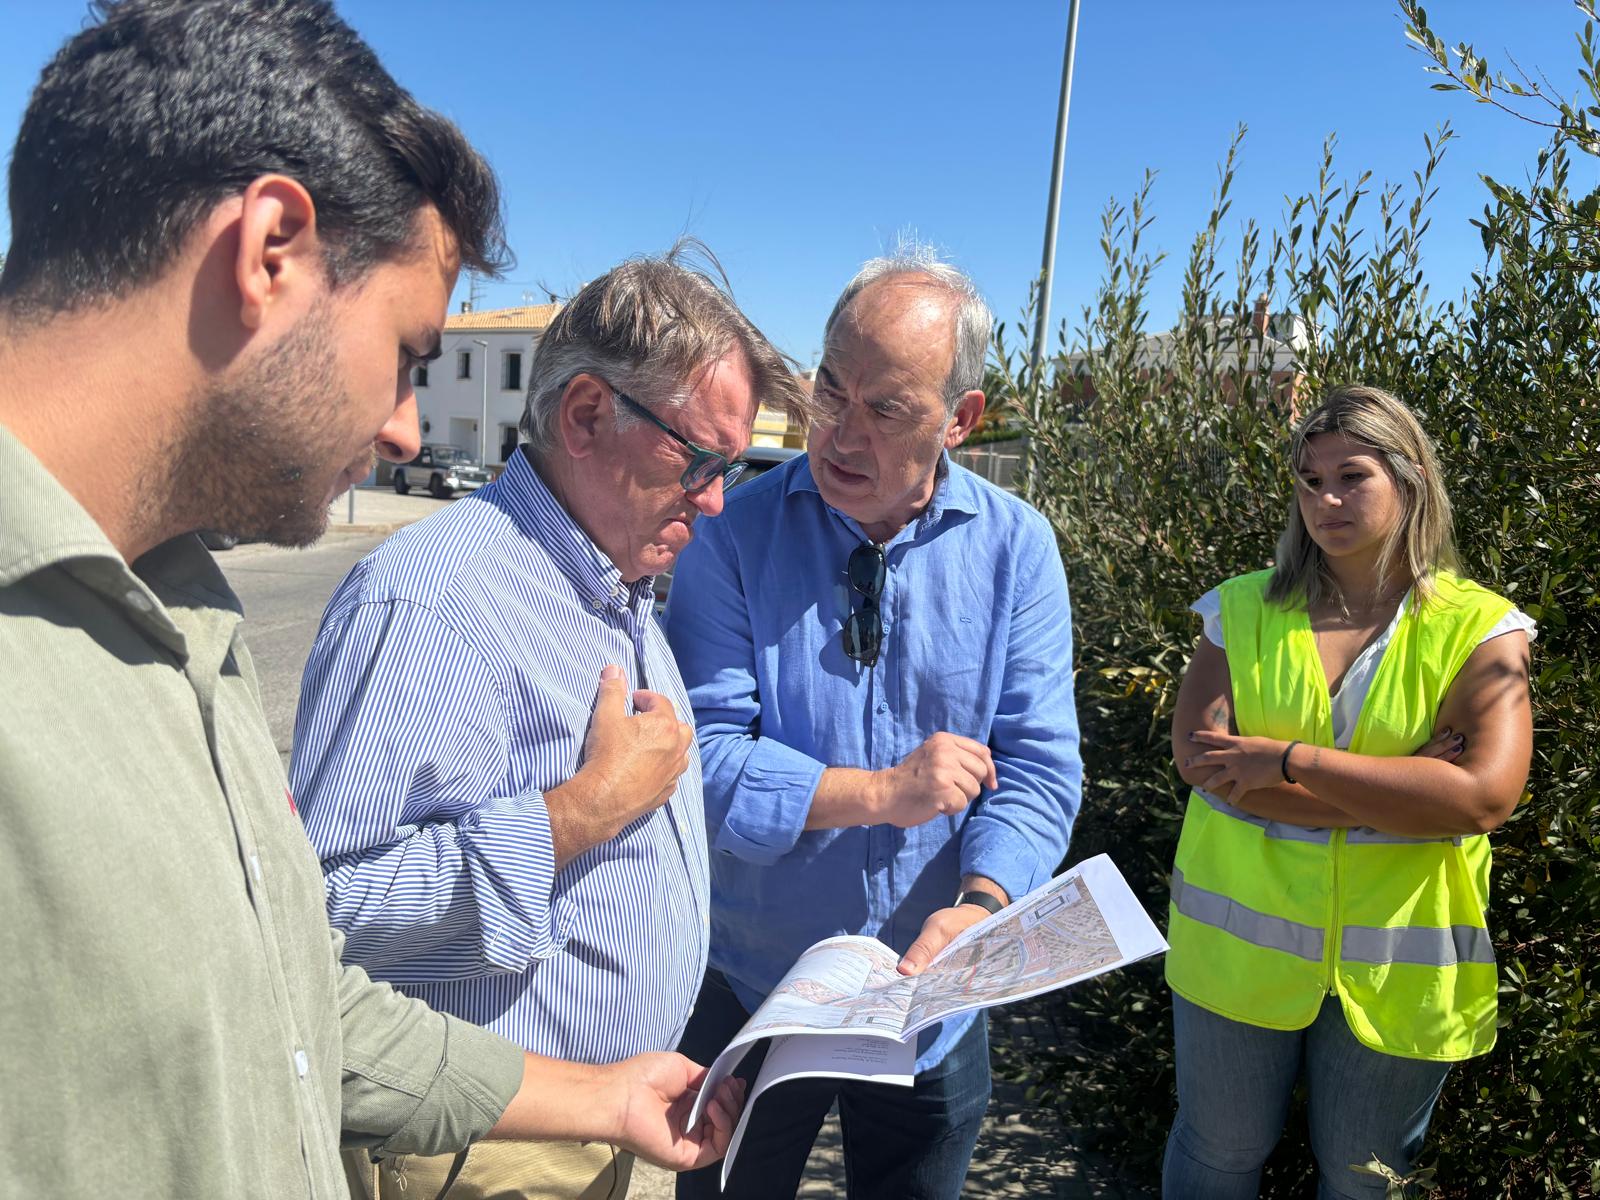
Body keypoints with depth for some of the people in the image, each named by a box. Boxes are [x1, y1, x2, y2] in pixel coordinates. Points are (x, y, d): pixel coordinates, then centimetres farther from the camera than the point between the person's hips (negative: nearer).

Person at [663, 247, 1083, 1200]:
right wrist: (881, 792, -23)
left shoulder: (1015, 548, -7)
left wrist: (980, 904, -24)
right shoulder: (736, 533, -12)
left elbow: (1039, 766, -9)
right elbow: (700, 750, -18)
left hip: (929, 999, 2)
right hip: (747, 987, -1)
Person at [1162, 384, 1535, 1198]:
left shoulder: (1479, 629, -7)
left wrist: (1291, 760, -21)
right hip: (1242, 945, 1)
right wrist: (1391, 793, -19)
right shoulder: (1245, 609, -3)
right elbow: (1197, 757, -14)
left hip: (1398, 969, 0)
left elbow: (1485, 795, -20)